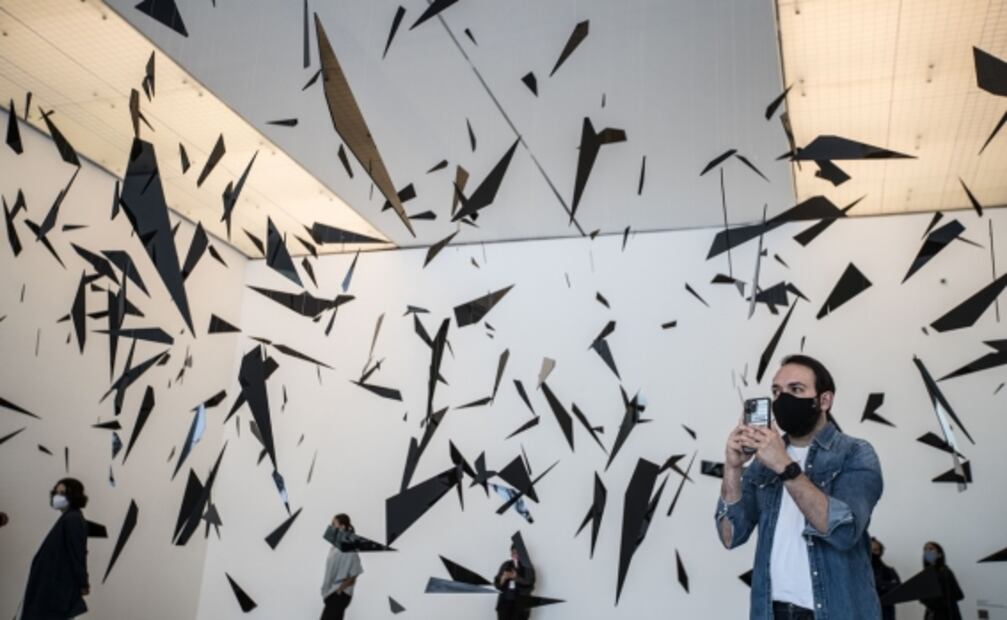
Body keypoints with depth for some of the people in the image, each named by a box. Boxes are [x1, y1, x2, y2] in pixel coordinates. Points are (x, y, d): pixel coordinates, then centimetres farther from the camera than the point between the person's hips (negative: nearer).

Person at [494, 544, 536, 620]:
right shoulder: (506, 565, 10)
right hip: (505, 601, 3)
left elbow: (529, 584, -11)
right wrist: (503, 578, -14)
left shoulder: (527, 567, 0)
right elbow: (497, 583, 7)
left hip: (520, 603, -3)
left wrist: (516, 578, -24)